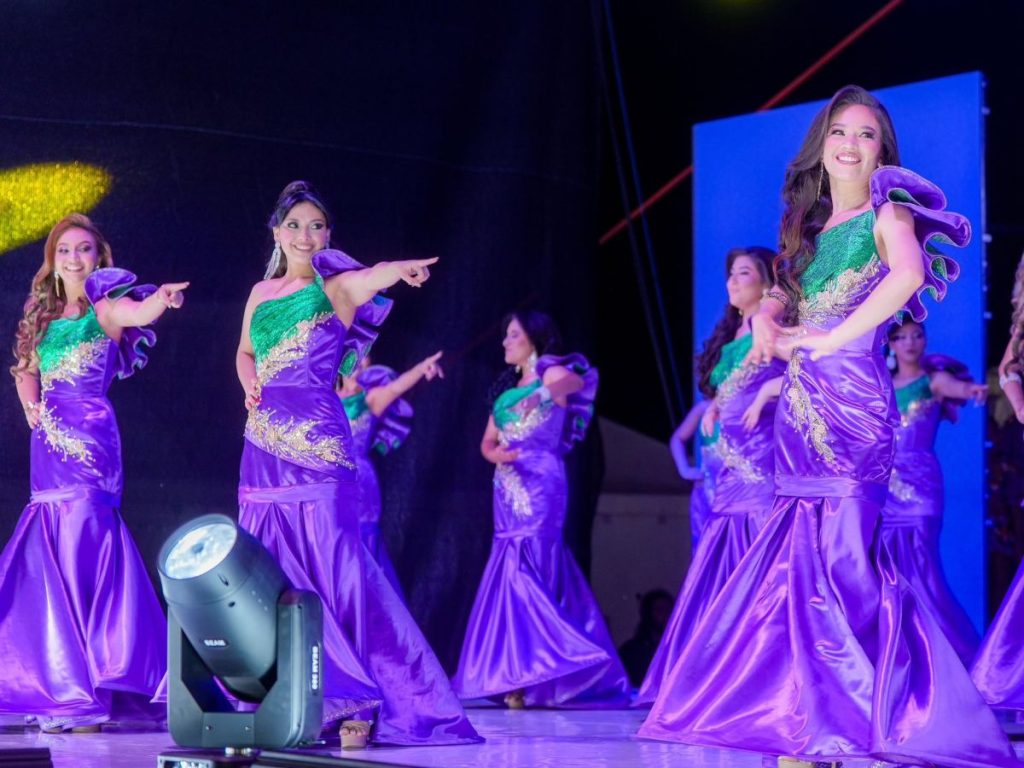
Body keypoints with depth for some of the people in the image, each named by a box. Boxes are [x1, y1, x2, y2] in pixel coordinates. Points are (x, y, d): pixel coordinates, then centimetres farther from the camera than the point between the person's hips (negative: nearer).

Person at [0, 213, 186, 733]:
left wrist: (162, 298, -47)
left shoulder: (105, 307, -2)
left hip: (89, 439, -7)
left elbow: (140, 311, -23)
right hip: (50, 443, 7)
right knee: (48, 563, 7)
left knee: (79, 558, -11)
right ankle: (59, 689, 14)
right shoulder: (45, 315, 17)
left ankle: (84, 694, -11)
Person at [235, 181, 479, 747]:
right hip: (265, 447, 6)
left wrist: (403, 269, -48)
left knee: (334, 571, -12)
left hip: (317, 445, -6)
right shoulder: (262, 293, 14)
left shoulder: (337, 286, -2)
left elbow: (374, 276, -25)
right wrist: (249, 384, 7)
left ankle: (357, 701, -8)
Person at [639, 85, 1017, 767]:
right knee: (807, 557, 4)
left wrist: (827, 338, -18)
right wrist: (767, 317, 1)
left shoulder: (886, 213, 0)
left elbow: (910, 274, -21)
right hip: (803, 405, 7)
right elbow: (785, 295, 26)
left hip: (851, 397, -7)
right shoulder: (813, 227, 21)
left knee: (839, 557, -11)